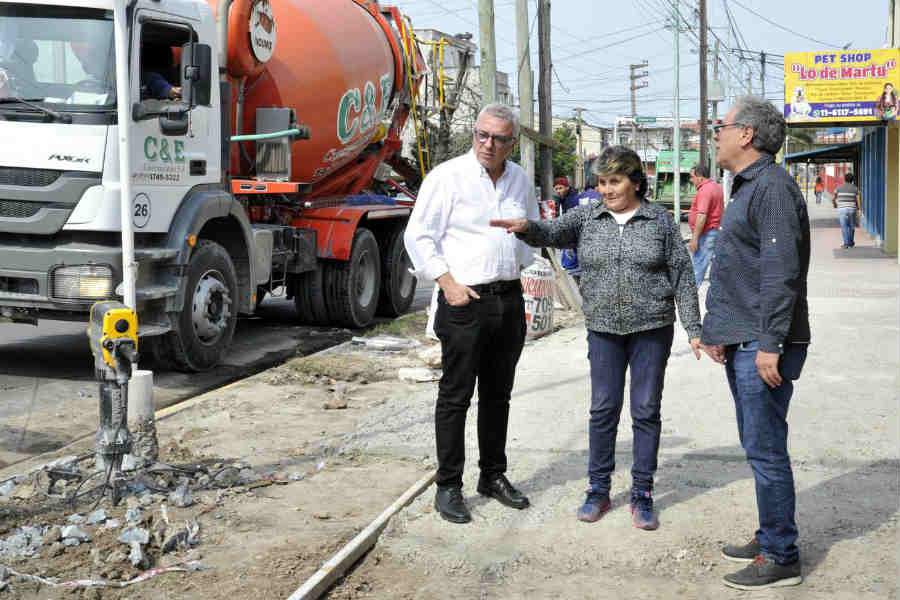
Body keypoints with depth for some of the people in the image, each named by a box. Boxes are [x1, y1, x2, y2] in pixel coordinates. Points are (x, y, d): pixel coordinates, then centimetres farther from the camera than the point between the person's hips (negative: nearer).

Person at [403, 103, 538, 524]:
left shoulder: (520, 181, 11)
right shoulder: (448, 176, -7)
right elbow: (418, 236, -8)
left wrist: (518, 266, 14)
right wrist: (448, 283, -14)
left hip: (509, 300, 6)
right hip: (464, 300, -5)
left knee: (497, 394, 14)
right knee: (455, 396, -1)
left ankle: (493, 476, 26)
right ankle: (448, 487, 7)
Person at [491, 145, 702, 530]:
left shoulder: (660, 221, 0)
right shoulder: (587, 218, 4)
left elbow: (682, 276, 1)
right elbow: (552, 233, -12)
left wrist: (693, 328, -2)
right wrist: (526, 228, -35)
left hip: (652, 329, -1)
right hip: (603, 329, 2)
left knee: (646, 411, 4)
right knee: (603, 409, 4)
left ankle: (642, 495, 13)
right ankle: (598, 490, 16)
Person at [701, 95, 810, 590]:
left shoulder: (772, 187, -15)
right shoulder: (746, 188, 18)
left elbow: (781, 272, -22)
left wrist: (770, 343, -24)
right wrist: (718, 329, 23)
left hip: (763, 348, -11)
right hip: (741, 345, 11)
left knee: (765, 449, -4)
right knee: (757, 445, 17)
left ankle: (780, 558, 5)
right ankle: (770, 538, 28)